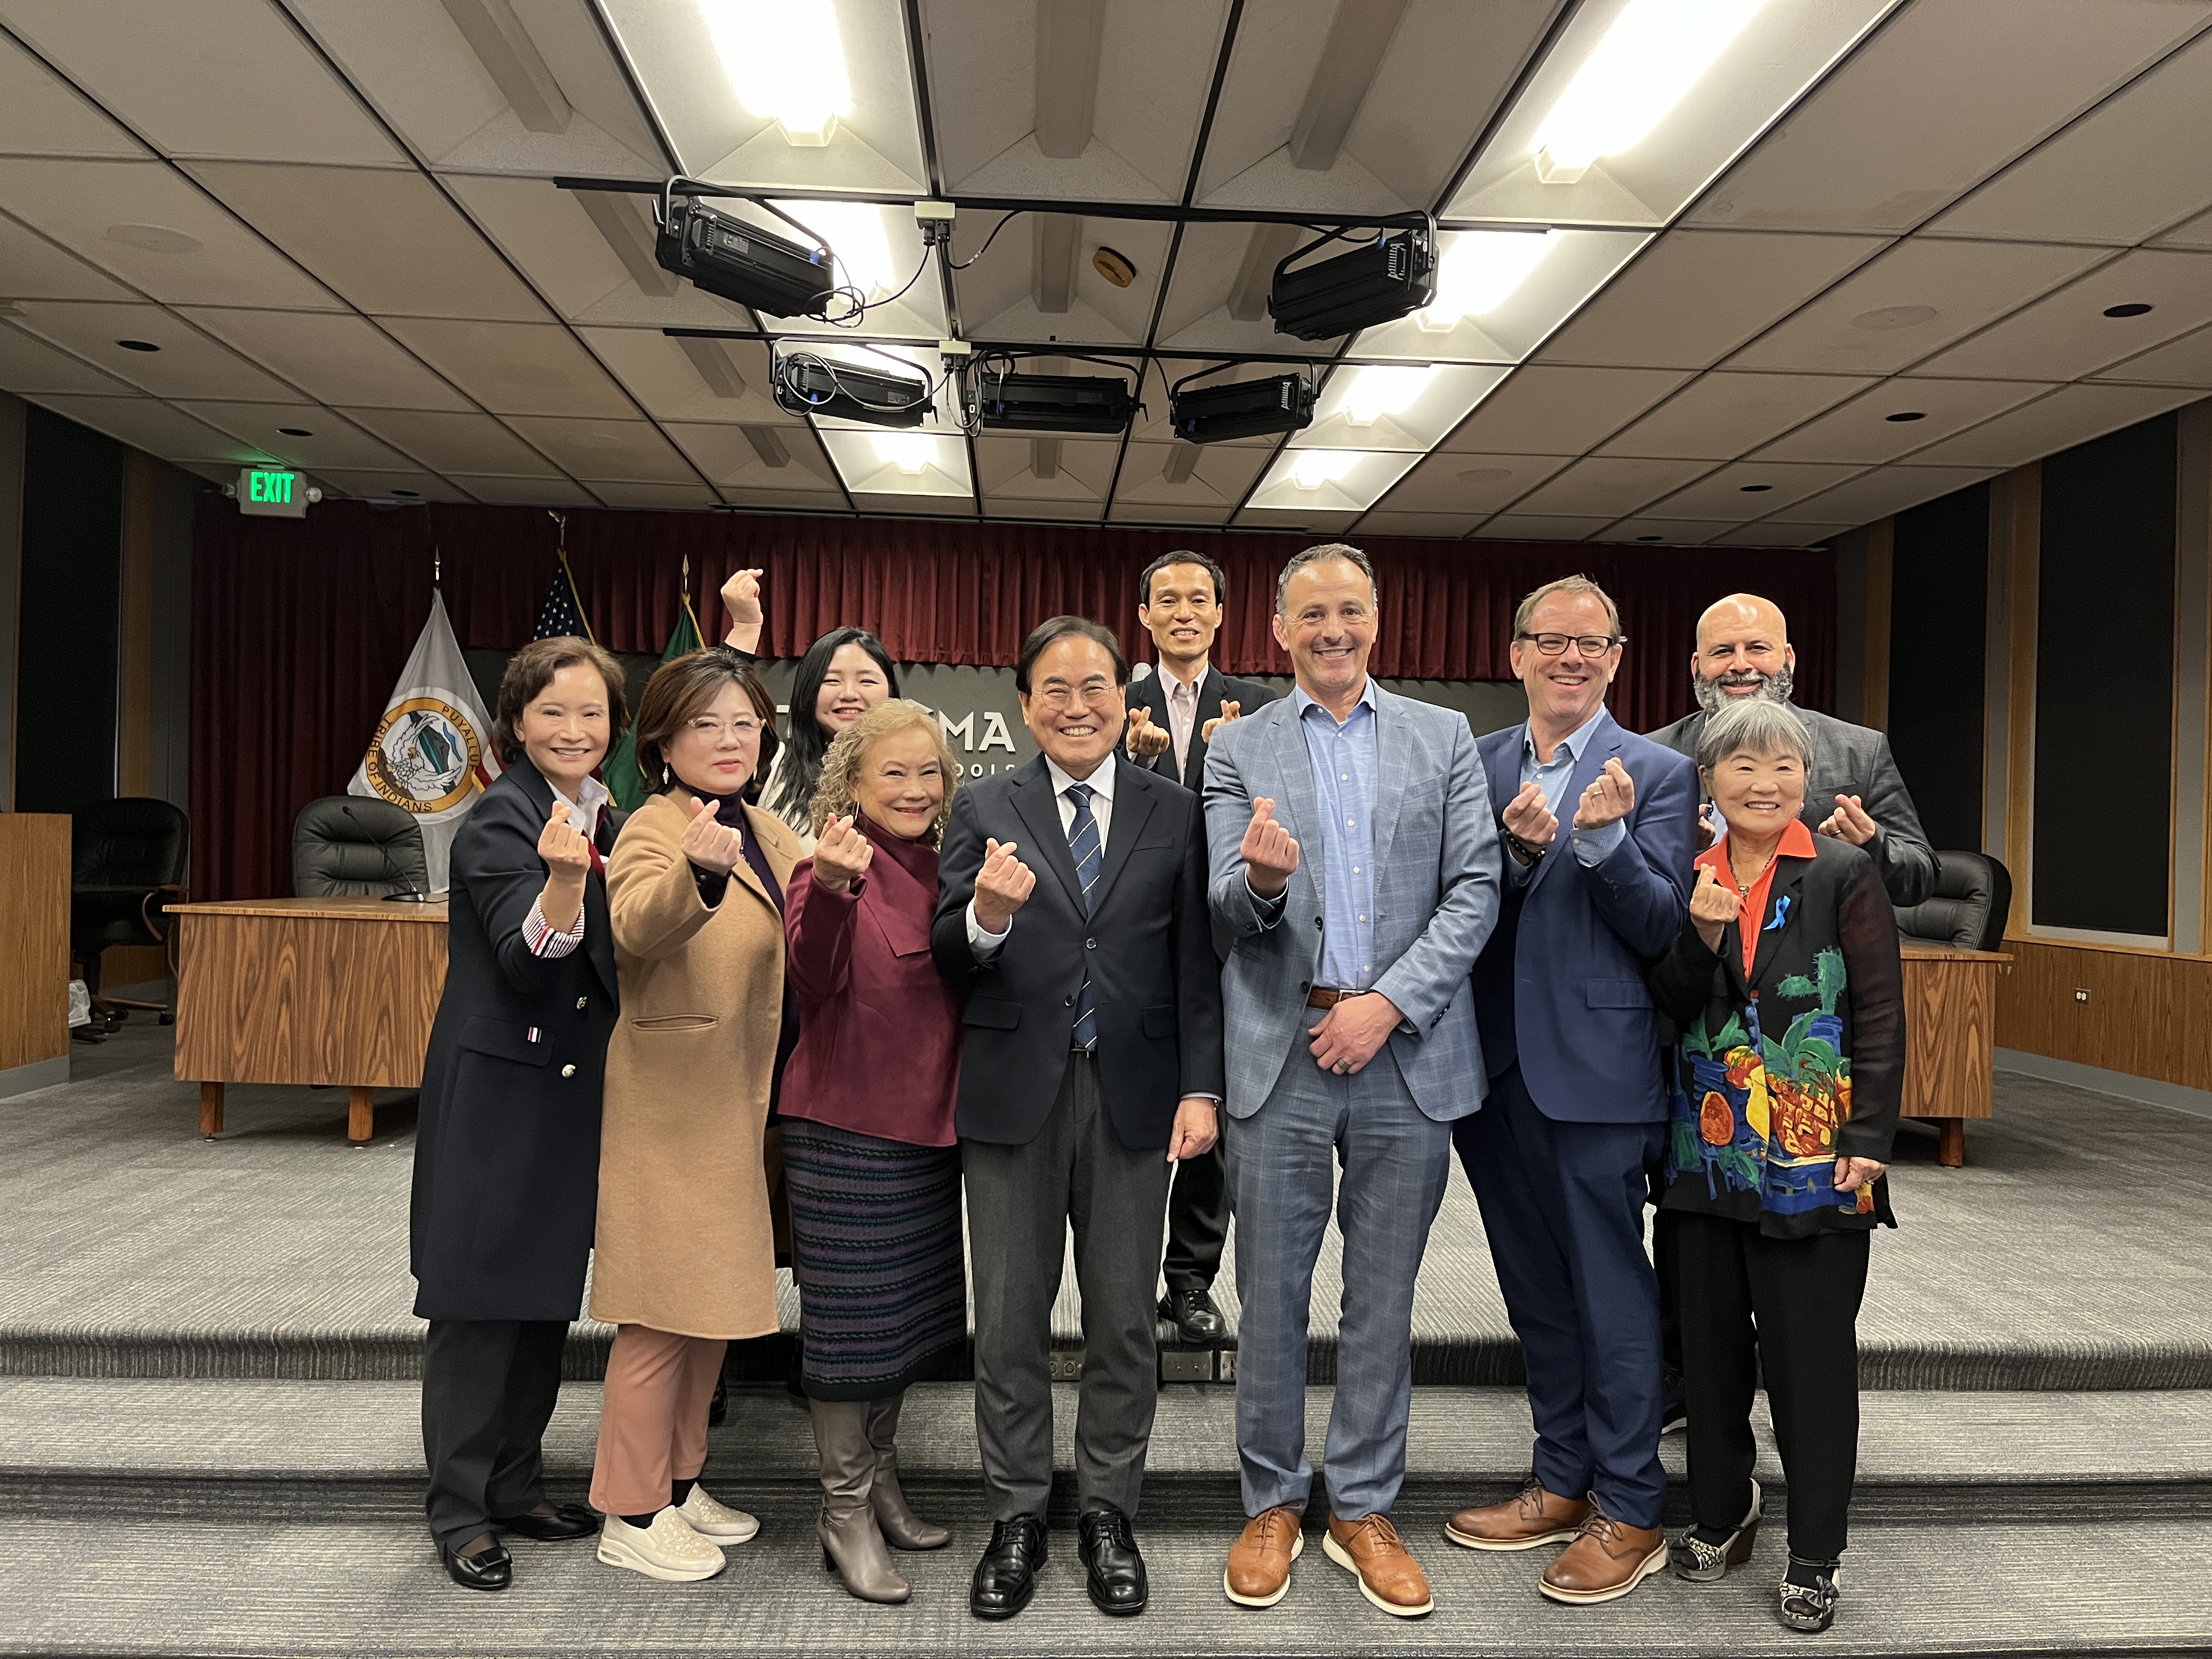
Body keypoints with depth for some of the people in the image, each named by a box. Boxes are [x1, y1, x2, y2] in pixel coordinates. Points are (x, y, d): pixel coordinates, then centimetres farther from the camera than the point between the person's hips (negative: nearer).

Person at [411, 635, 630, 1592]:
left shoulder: (604, 818, 9)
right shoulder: (498, 821, -14)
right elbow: (527, 959, -26)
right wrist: (563, 879, -42)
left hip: (572, 1091, 8)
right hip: (496, 1091, -8)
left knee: (549, 1300, 15)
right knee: (480, 1306, 1)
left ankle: (515, 1486, 29)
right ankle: (459, 1510, 16)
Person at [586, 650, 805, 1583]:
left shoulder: (769, 834, 11)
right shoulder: (656, 830, -14)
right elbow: (638, 924, -36)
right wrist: (699, 872, -55)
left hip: (746, 1101, 8)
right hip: (673, 1102, -8)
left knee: (715, 1298, 17)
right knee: (665, 1312, 0)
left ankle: (680, 1484, 33)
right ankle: (629, 1516, 17)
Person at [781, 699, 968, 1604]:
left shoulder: (943, 871, 6)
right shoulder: (831, 868, -14)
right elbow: (817, 979, -31)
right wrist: (832, 887, -47)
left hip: (929, 1123, 7)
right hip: (845, 1127, -7)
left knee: (907, 1315, 19)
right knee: (851, 1318, 4)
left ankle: (881, 1482, 37)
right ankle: (845, 1511, 22)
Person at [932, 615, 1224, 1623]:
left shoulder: (1173, 812, 4)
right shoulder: (985, 810, 3)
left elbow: (1195, 965, 2)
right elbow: (947, 961, -2)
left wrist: (1200, 1087, -6)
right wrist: (986, 915, -23)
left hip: (1134, 1094, 1)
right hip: (1014, 1092, 0)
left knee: (1124, 1320, 11)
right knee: (1009, 1320, 10)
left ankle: (1107, 1512, 29)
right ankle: (1017, 1517, 27)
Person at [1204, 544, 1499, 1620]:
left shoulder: (1443, 740, 9)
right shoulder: (1237, 751, 6)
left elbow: (1475, 892, 1)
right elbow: (1228, 916, 0)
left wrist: (1388, 1004, -10)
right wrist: (1261, 877, -24)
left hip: (1407, 1053, 1)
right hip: (1279, 1056, 0)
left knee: (1383, 1298, 10)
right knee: (1271, 1294, 7)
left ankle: (1364, 1509, 26)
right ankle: (1272, 1504, 25)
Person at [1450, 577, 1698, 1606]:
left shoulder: (1657, 773, -2)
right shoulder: (1474, 767, 8)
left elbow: (1662, 926, -9)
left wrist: (1604, 838, -23)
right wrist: (1519, 852, -16)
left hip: (1598, 1068, -4)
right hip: (1494, 1064, 5)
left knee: (1610, 1289, 4)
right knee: (1534, 1287, 16)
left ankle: (1630, 1512, 20)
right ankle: (1562, 1482, 32)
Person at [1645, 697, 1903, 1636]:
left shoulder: (1844, 875, -4)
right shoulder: (1690, 877, 7)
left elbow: (1881, 1015, -6)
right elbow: (1672, 1006, 2)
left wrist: (1868, 1140, -12)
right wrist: (1703, 936, -16)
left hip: (1813, 1159, -4)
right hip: (1709, 1153, 4)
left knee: (1809, 1355, 4)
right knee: (1712, 1344, 14)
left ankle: (1815, 1557, 20)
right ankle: (1720, 1517, 32)